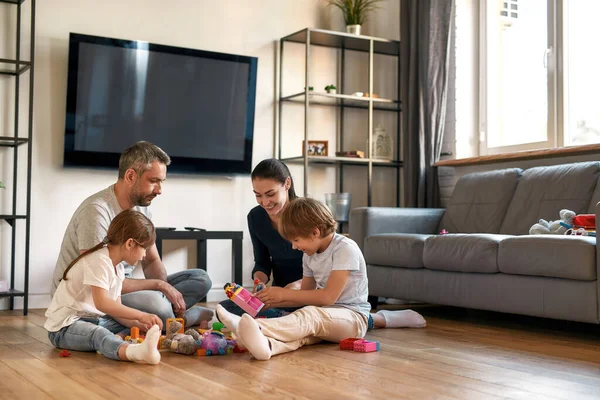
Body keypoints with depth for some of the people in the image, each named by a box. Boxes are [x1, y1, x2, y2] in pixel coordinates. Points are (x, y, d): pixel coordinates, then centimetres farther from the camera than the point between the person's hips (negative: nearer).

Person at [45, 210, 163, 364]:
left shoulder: (118, 268, 12)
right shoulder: (99, 260, -19)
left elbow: (116, 309, 7)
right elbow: (102, 303, -31)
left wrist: (139, 324, -10)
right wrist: (141, 315, -31)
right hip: (64, 327, -10)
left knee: (132, 328, -4)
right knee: (99, 334, -38)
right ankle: (134, 352, -68)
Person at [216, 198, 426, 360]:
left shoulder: (345, 249, -14)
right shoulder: (309, 255, 11)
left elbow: (328, 296, -20)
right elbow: (306, 294, 19)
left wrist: (284, 294, -16)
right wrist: (272, 301, 4)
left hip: (352, 317, -7)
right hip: (325, 316, 7)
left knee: (310, 316, -37)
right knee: (302, 329, -29)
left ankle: (257, 327, -66)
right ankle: (265, 344, -64)